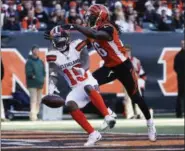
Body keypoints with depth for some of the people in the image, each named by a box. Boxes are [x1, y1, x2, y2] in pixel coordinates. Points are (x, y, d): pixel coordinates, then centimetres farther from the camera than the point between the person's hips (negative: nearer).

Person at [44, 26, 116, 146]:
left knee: (88, 88, -38)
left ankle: (107, 116, -41)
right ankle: (93, 134, -21)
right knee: (70, 105, -25)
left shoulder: (77, 46, -6)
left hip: (89, 82, -3)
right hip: (76, 89, 3)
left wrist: (81, 69, -41)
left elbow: (86, 63, -17)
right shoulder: (53, 56, -1)